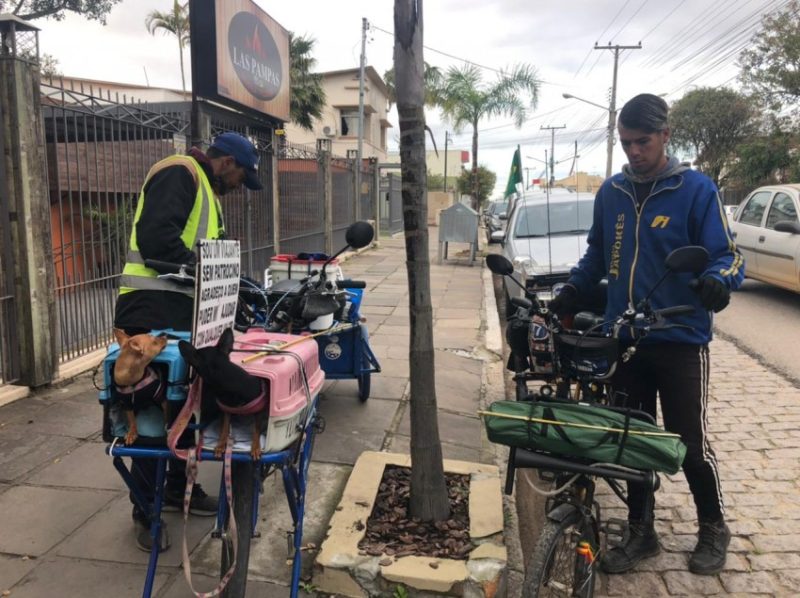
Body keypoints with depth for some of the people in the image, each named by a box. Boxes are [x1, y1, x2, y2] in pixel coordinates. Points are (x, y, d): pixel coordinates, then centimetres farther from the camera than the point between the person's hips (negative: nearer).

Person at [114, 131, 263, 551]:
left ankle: (178, 489, 32)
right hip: (153, 312, -10)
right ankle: (145, 511, 10)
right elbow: (155, 237, -24)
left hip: (181, 312, 11)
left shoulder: (204, 188, 23)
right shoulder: (179, 174, -10)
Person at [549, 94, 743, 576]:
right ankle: (641, 532, 28)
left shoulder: (696, 189, -6)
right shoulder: (611, 192, 8)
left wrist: (718, 280, -30)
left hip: (680, 340, -4)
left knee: (690, 443, 4)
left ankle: (714, 530, 30)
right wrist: (574, 289, 3)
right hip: (623, 338, 4)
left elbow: (726, 254, -7)